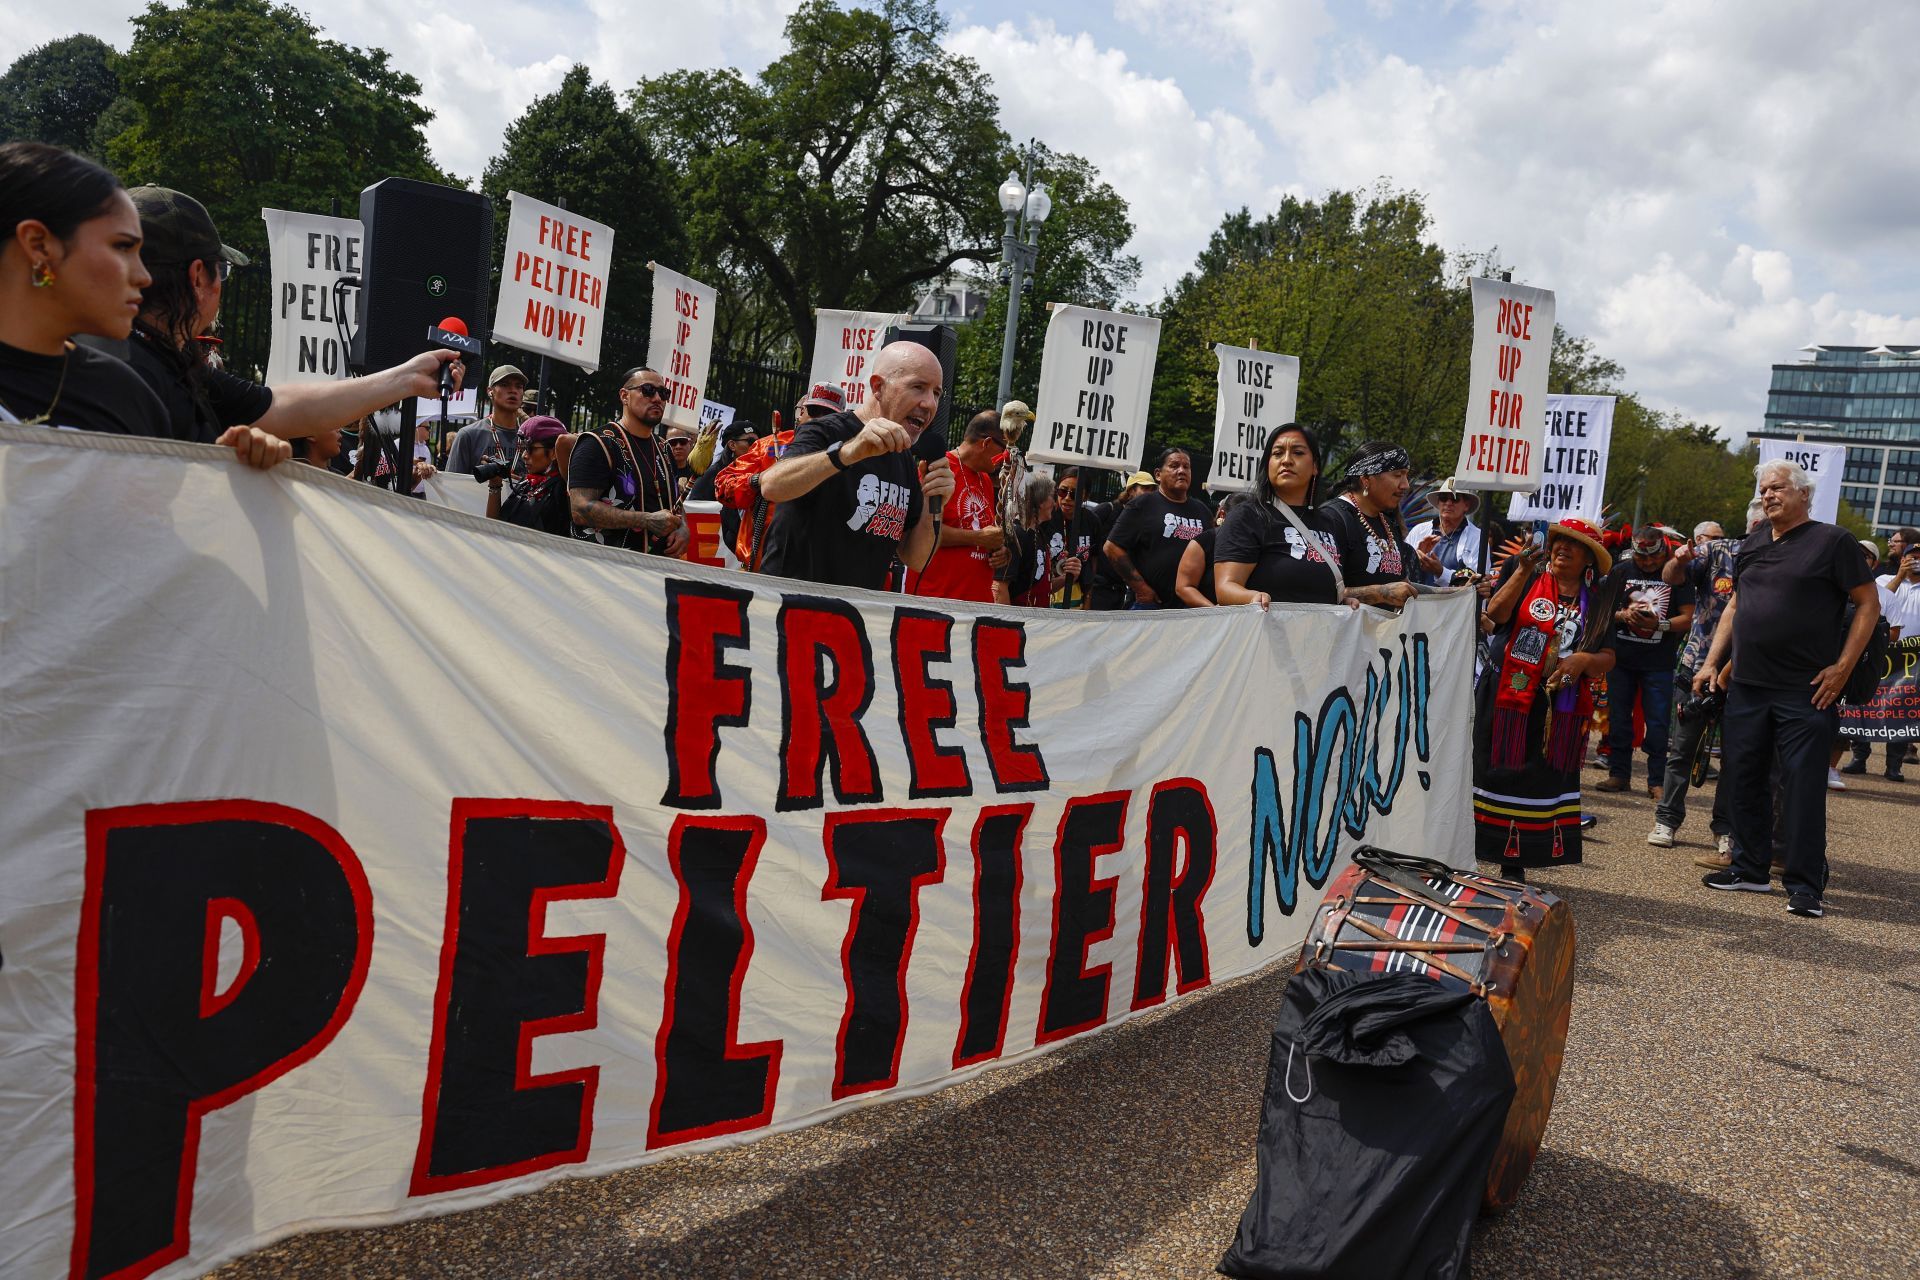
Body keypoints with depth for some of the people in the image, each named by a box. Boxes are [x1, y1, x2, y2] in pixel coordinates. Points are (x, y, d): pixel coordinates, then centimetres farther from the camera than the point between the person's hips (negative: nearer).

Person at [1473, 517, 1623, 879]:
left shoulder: (1597, 602, 12)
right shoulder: (1527, 580, 5)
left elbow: (1607, 659, 8)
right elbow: (1496, 613, -13)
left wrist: (1584, 660, -14)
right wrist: (1522, 572, -22)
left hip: (1562, 710, 3)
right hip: (1507, 699, -3)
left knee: (1542, 783, 4)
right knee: (1499, 777, -2)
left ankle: (1514, 865, 12)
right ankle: (1464, 858, 4)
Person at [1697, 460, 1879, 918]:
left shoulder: (1832, 541, -3)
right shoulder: (1752, 545, 14)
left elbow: (1868, 604, -4)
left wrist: (1843, 667, -11)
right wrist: (1712, 662, 13)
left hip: (1806, 692, -6)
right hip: (1747, 687, 6)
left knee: (1803, 787, -4)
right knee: (1744, 778, 11)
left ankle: (1805, 886, 3)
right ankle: (1750, 869, 23)